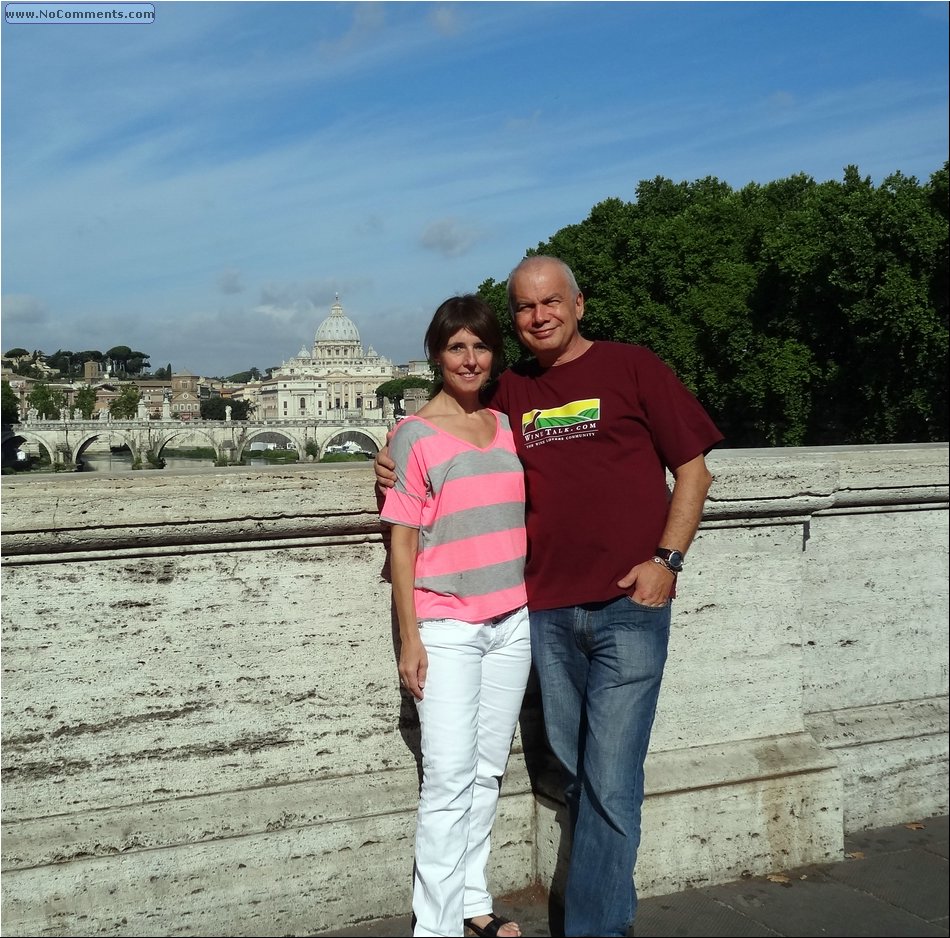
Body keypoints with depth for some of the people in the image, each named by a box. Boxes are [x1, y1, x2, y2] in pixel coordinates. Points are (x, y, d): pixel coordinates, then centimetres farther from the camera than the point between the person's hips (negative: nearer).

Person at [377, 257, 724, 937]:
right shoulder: (511, 391, 12)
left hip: (628, 605, -4)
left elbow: (693, 468, 1)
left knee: (611, 781, -5)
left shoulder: (632, 367, 1)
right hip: (548, 611, 5)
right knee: (575, 774, 12)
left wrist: (667, 560, -9)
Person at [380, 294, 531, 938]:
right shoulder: (415, 435, -4)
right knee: (449, 778, -7)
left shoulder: (508, 426, 10)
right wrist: (410, 638, -9)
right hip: (445, 626, -5)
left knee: (489, 770, 12)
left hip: (513, 620, 5)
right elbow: (402, 540, -6)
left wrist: (536, 606, 12)